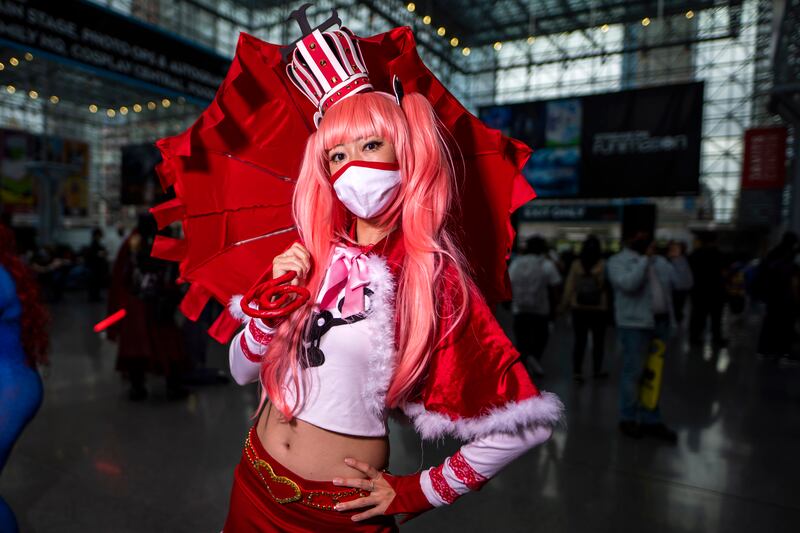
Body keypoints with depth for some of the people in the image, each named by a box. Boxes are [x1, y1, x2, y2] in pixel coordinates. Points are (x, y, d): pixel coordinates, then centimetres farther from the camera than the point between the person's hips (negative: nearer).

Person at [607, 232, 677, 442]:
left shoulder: (660, 263, 12)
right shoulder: (618, 261, -5)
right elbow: (629, 284, -24)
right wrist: (644, 260, -15)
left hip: (660, 322, 6)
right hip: (635, 324, -6)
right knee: (633, 372, 1)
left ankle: (651, 420, 24)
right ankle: (628, 418, 17)